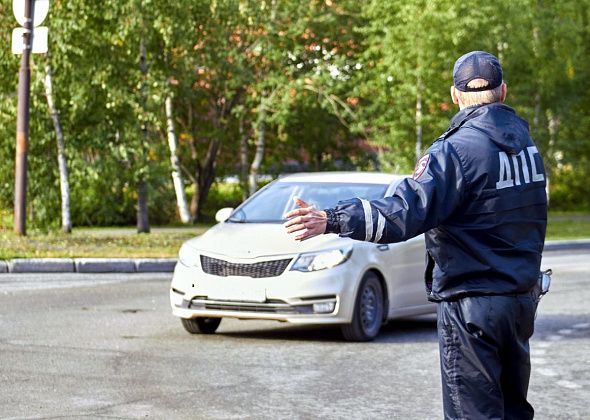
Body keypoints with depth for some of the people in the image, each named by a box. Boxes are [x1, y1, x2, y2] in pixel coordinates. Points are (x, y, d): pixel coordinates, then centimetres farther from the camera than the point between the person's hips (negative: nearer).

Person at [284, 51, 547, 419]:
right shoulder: (525, 142, 8)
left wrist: (331, 221, -34)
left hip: (471, 305, -8)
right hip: (522, 298, 8)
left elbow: (407, 211, -28)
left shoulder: (456, 150, -17)